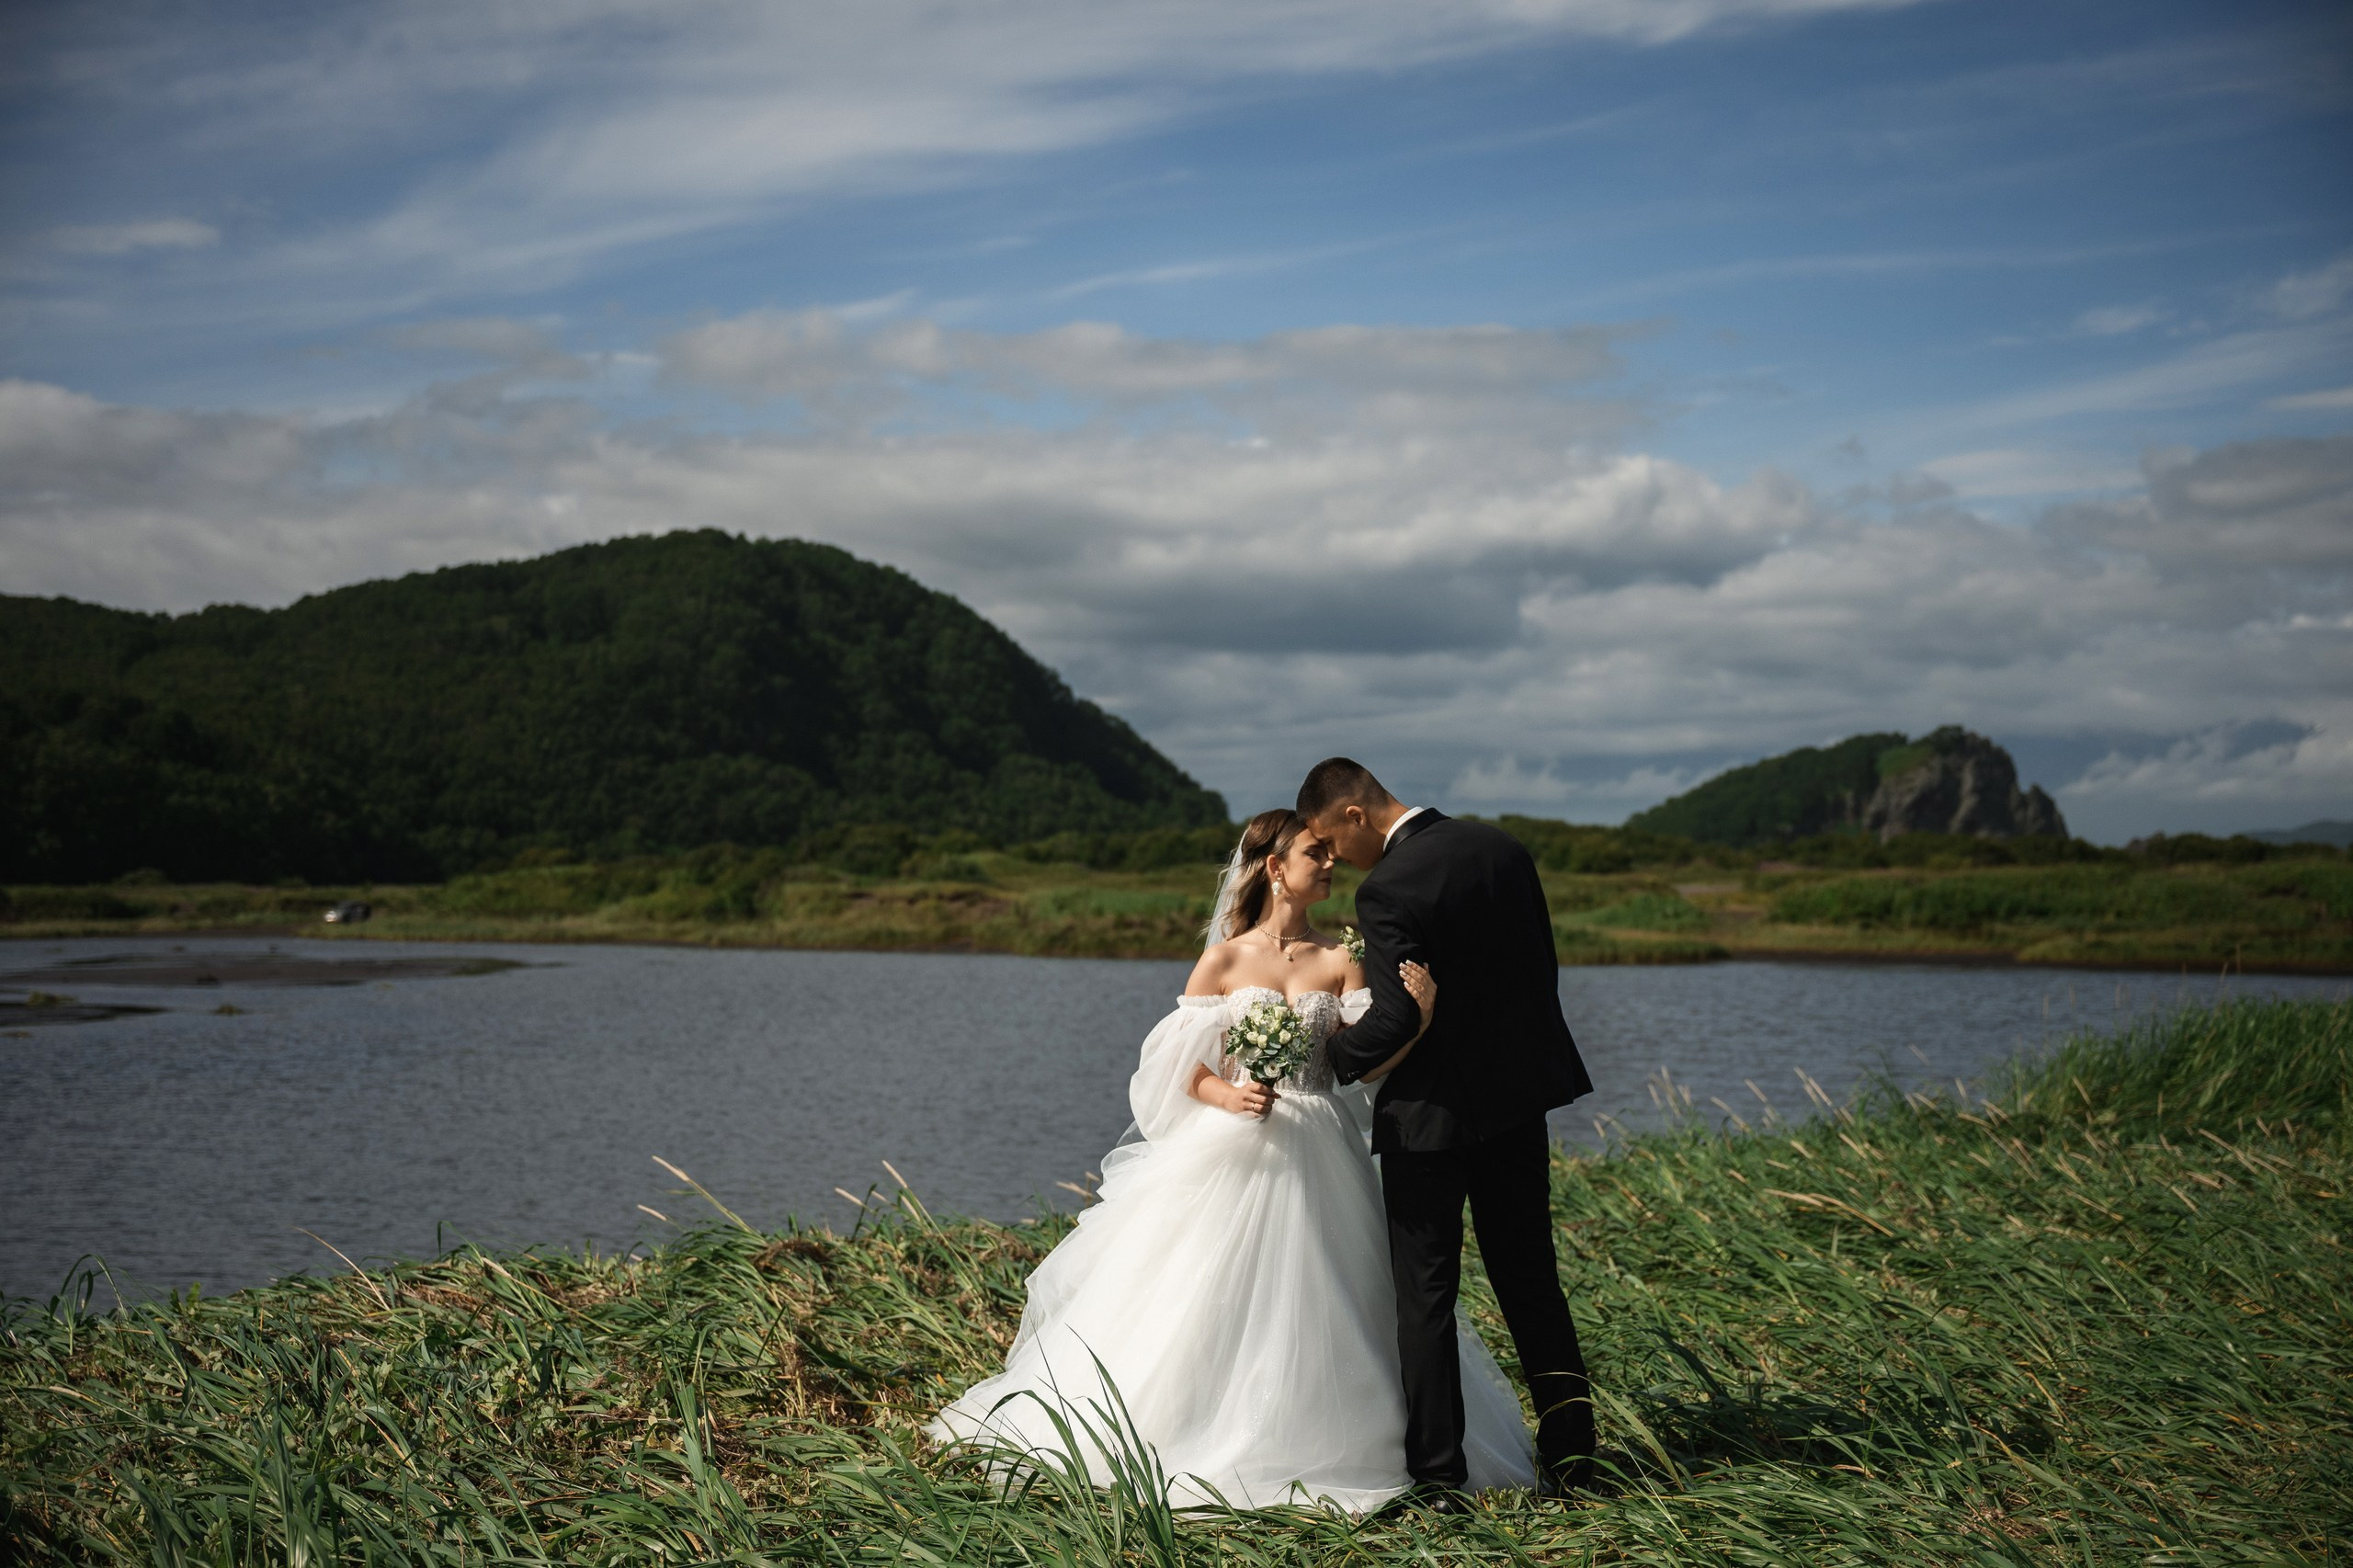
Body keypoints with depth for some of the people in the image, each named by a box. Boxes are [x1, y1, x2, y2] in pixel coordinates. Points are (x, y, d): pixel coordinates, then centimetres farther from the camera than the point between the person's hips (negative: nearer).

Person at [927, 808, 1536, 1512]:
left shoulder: (1340, 961, 4)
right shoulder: (1225, 960, 1)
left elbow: (1363, 1063, -5)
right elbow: (1179, 1064, 2)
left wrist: (1416, 1016, -21)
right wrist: (1228, 1096, -17)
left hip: (1316, 1162, 1)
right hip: (1231, 1154, -1)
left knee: (1307, 1310, 2)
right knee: (1209, 1305, 0)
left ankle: (1301, 1445, 16)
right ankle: (1206, 1438, 15)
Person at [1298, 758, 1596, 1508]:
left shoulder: (1386, 890, -20)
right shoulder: (1502, 848, 3)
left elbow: (1397, 1015, -23)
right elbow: (1543, 967, 9)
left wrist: (1332, 1060, -6)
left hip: (1430, 1111, -7)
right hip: (1519, 1094, 7)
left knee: (1425, 1294, 5)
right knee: (1530, 1276, 16)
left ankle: (1437, 1475, 8)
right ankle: (1570, 1446, 17)